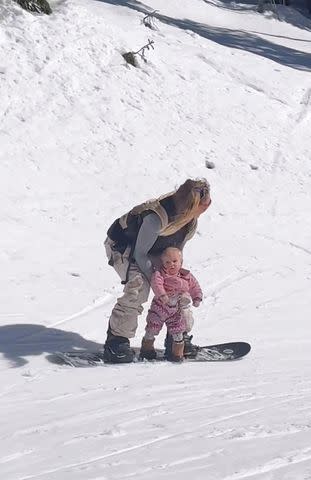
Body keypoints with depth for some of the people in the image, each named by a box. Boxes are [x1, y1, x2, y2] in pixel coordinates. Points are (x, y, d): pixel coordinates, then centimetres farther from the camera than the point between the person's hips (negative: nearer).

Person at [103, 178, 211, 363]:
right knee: (138, 287, -29)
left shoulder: (191, 218, -15)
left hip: (153, 249, 8)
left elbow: (177, 250, 0)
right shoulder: (157, 218, -41)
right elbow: (140, 254, -30)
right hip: (122, 245, -8)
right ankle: (116, 342, -22)